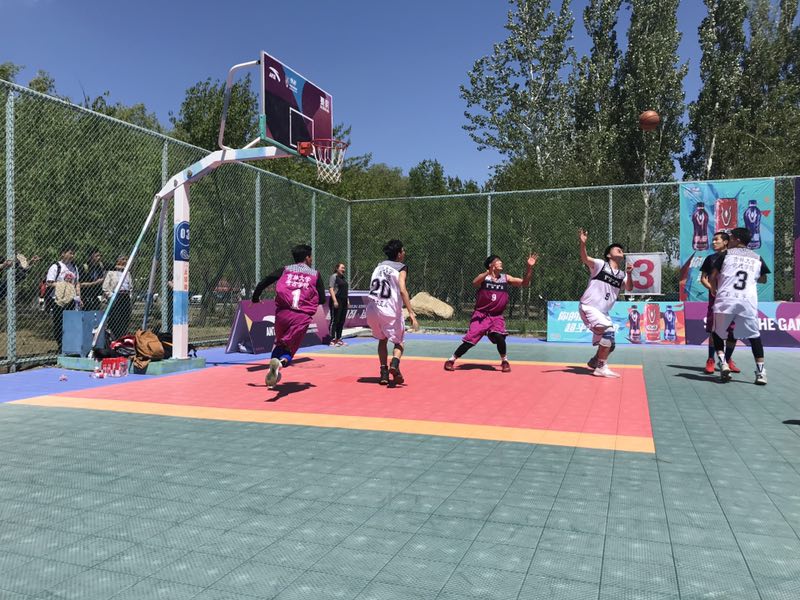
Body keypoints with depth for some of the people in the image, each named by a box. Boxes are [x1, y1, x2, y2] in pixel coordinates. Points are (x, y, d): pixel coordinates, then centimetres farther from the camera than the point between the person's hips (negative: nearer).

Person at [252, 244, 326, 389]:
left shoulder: (284, 270, 17)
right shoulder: (315, 274, 15)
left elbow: (263, 283, 11)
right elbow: (322, 300, 15)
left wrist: (255, 298, 26)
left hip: (282, 313, 2)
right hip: (302, 317, -2)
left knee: (279, 343, 26)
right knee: (289, 348, 5)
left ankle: (273, 370, 12)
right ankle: (281, 362, -28)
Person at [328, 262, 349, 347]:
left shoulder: (343, 278, 20)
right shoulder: (334, 277, -5)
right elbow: (331, 289, -14)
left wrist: (347, 300, 18)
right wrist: (335, 301, -21)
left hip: (344, 302, 9)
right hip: (336, 301, -8)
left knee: (342, 321, 9)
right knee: (334, 320, -7)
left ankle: (339, 339, 16)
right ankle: (333, 340, -5)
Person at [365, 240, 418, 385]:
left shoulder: (380, 265, 16)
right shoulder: (401, 268, -3)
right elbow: (402, 290, -17)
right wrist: (411, 312, -20)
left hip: (372, 309, 5)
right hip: (390, 311, -5)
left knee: (382, 340, 23)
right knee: (398, 342, 12)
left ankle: (384, 373, 15)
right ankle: (394, 364, -16)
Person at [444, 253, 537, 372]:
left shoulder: (506, 278, 4)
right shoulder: (483, 276, -5)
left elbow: (525, 283, 2)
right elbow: (474, 283, -27)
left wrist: (529, 267, -12)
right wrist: (488, 272, -41)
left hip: (496, 316, 2)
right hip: (480, 315, -2)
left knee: (499, 336, -23)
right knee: (470, 340, -7)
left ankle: (504, 361, 1)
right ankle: (451, 360, 12)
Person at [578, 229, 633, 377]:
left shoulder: (622, 274, 13)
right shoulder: (600, 264, -3)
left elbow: (629, 288, -4)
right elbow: (584, 259, -21)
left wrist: (629, 274, -20)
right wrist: (583, 243, -38)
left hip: (603, 313, 8)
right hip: (588, 307, -8)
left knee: (608, 344, 11)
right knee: (608, 331, -25)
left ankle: (594, 361, 39)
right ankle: (601, 368, -15)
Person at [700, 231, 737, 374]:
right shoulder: (710, 258, 11)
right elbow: (703, 278, 9)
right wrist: (712, 288, -10)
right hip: (715, 298, 0)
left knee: (733, 331, 2)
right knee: (713, 330, -4)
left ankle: (728, 360, 17)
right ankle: (711, 360, 3)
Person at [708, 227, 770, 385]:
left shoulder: (726, 254, 6)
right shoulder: (757, 258, 15)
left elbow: (713, 277, 5)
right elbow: (763, 279, 29)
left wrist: (714, 290, 24)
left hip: (725, 299, -2)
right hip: (748, 302, 2)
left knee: (717, 333, 17)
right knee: (754, 336, 16)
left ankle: (722, 363, 1)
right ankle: (760, 371, 8)